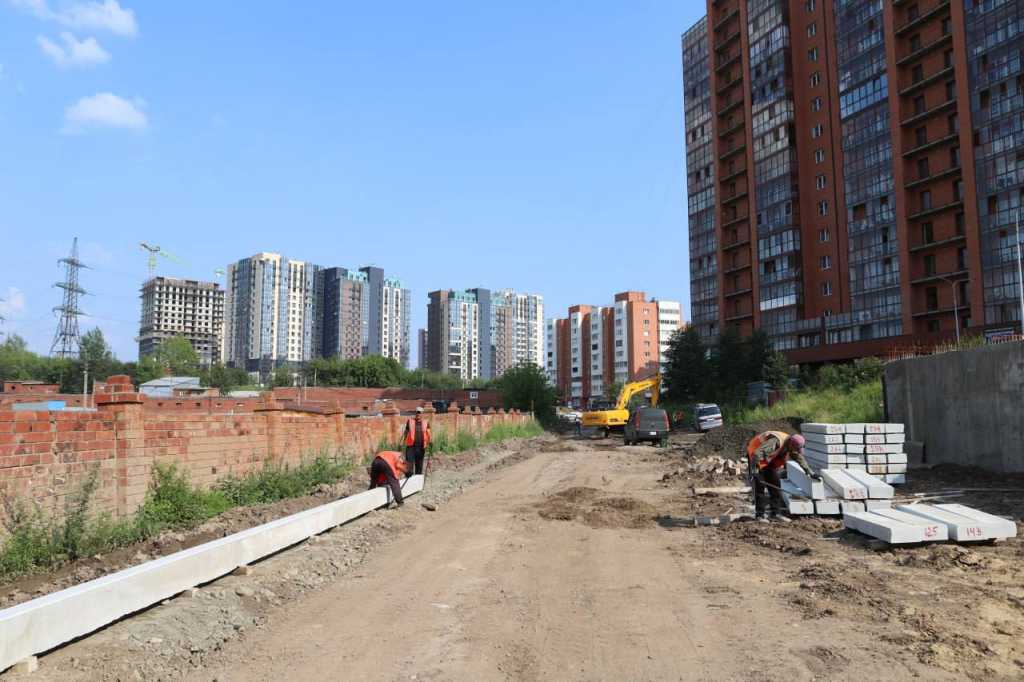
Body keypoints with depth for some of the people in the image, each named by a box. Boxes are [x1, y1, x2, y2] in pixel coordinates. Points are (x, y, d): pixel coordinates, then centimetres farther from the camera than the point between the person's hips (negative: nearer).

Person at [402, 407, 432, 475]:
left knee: (419, 466, 10)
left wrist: (429, 442, -18)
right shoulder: (410, 422, 6)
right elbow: (405, 433, 10)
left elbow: (428, 433, -1)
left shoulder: (425, 423, 8)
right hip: (411, 446, -2)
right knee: (409, 465, -11)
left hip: (421, 447, 2)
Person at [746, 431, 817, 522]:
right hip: (756, 457, -8)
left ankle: (776, 512, 9)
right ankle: (759, 515, -6)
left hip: (769, 461, 9)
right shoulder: (776, 441, -34)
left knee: (775, 485, 3)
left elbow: (800, 459, 9)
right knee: (760, 486, -11)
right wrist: (754, 470, -41)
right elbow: (758, 453, -39)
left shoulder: (790, 446, -6)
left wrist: (811, 473, 10)